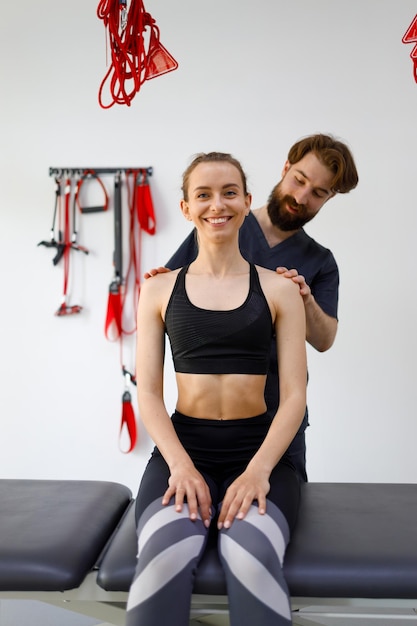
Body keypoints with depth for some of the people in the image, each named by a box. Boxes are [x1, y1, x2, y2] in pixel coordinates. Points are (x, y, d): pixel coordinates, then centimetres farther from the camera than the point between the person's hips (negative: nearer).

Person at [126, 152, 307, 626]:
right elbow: (148, 394, 5)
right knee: (162, 560, -32)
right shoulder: (159, 290, 9)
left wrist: (259, 469, -15)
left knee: (253, 562, -33)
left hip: (258, 446, 0)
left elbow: (294, 394, 1)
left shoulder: (278, 289, 7)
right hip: (183, 444, 1)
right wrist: (181, 464, -12)